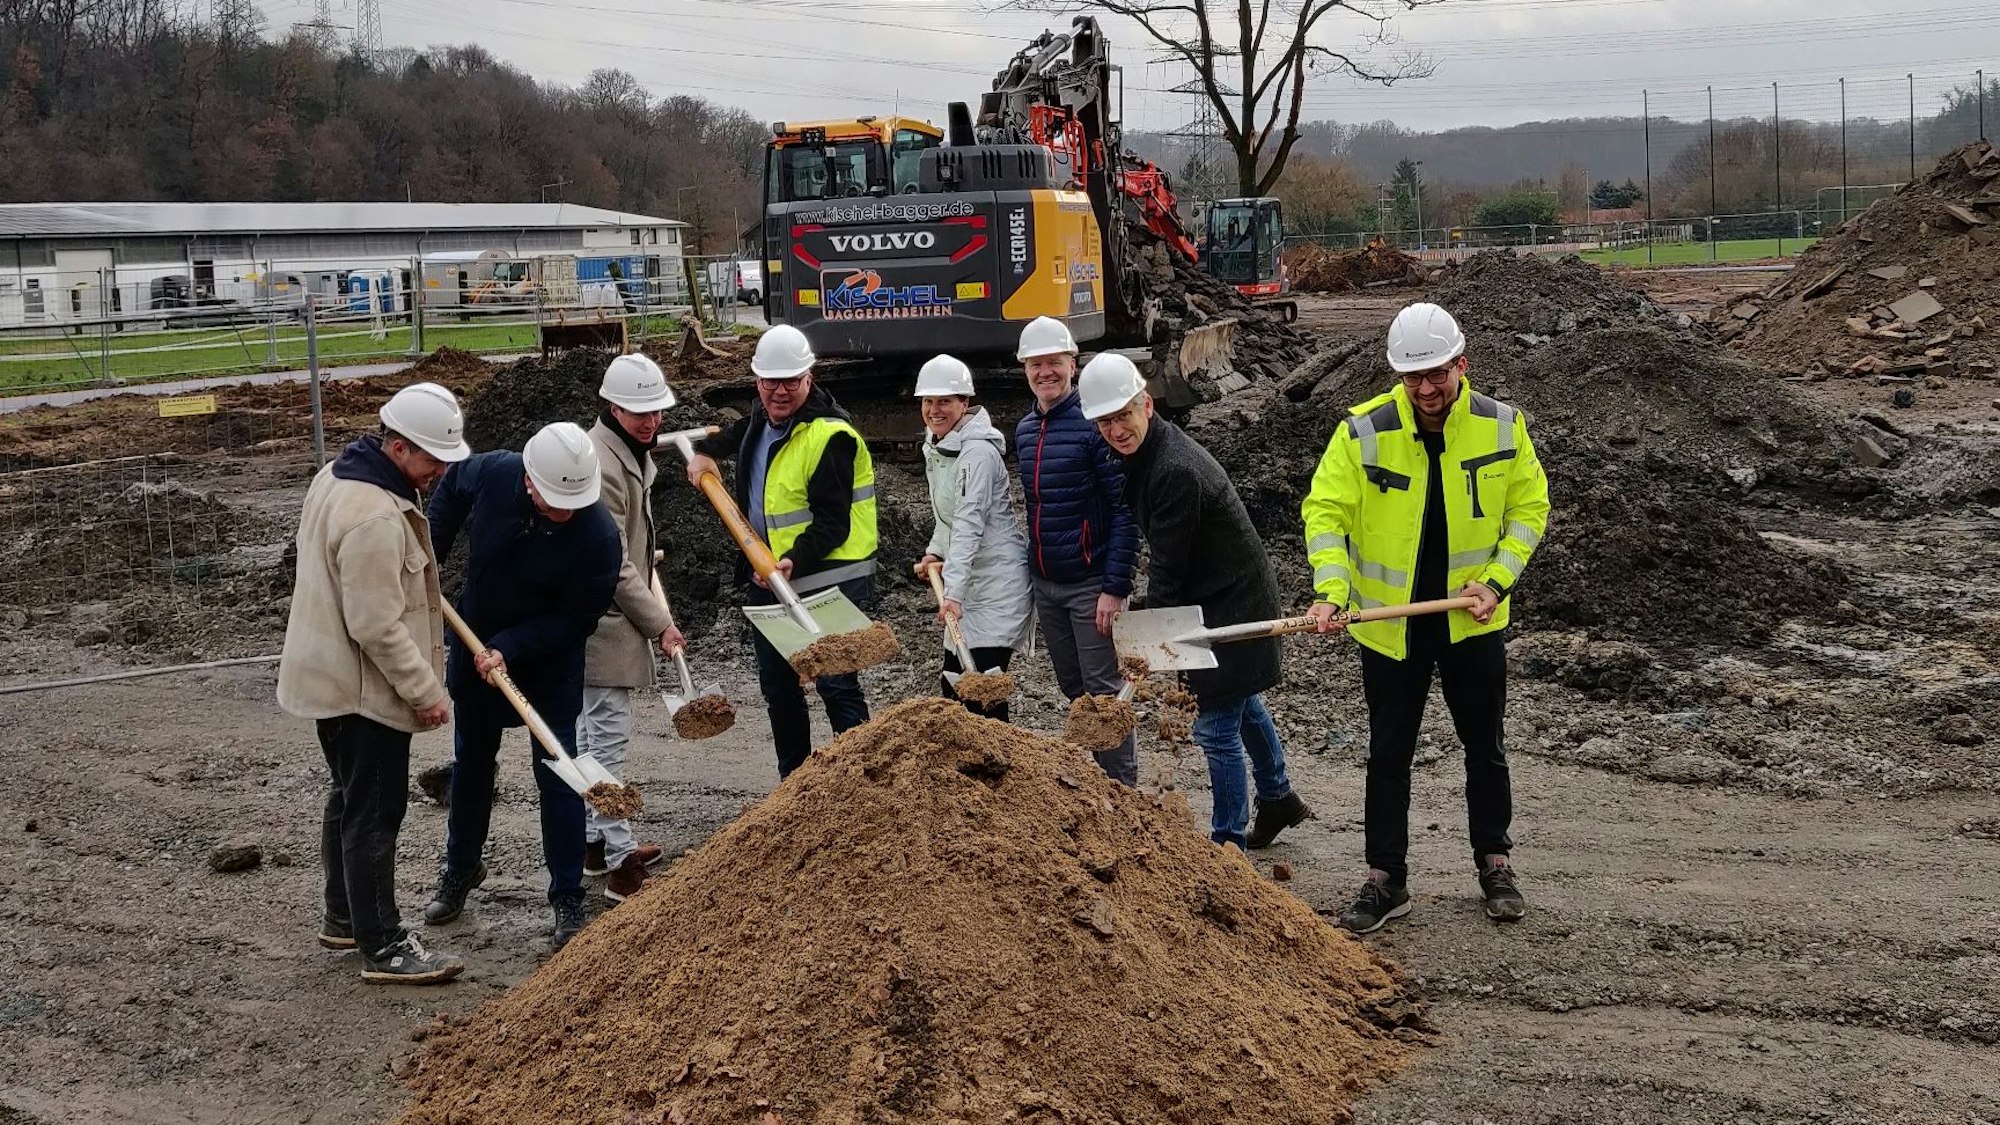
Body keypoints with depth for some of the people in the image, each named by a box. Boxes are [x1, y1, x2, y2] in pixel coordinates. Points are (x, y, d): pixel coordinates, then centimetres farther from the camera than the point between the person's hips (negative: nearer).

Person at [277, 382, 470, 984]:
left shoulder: (337, 476, 6)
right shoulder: (376, 517, -28)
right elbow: (378, 626, -27)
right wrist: (426, 691, -19)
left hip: (329, 678, 11)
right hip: (362, 688, -11)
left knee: (349, 799, 21)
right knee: (375, 812, -3)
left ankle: (343, 918, 35)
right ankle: (383, 947, 5)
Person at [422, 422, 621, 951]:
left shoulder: (598, 535, -30)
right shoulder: (491, 473, -21)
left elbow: (576, 619, -22)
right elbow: (450, 490, 5)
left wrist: (509, 648, -29)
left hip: (550, 666, -4)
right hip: (476, 649, 4)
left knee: (558, 777, -3)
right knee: (470, 764, 19)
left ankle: (568, 900, 9)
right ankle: (460, 869, 39)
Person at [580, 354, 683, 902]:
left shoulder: (631, 451, 11)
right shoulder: (601, 463, -21)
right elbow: (613, 564, -21)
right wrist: (660, 623, -15)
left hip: (609, 615, 10)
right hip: (605, 620, -10)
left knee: (593, 730, 17)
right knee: (608, 735, -7)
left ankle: (594, 840, 28)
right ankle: (620, 861, -4)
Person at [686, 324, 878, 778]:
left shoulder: (829, 435, -17)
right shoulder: (762, 419, 11)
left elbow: (832, 523, -22)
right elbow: (732, 437, 38)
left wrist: (795, 561, -34)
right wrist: (704, 452, 20)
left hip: (826, 579, -9)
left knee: (836, 685, -10)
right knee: (778, 690, 15)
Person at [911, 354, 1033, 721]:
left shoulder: (978, 451, -18)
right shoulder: (935, 447, 11)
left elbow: (970, 524, -28)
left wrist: (953, 592, -35)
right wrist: (935, 552, 8)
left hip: (998, 577, -9)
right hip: (970, 580, 9)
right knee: (953, 686, 8)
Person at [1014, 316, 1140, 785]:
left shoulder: (1094, 424, -14)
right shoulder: (1024, 431, 9)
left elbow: (1125, 509, -16)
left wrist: (1116, 587, -19)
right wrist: (1035, 563, 17)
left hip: (1091, 584, -7)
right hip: (1045, 584, 7)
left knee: (1103, 692, -3)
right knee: (1074, 691, 14)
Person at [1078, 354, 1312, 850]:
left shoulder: (1176, 470, -29)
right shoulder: (1144, 452, 2)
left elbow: (1167, 567, -25)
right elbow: (1163, 557, 13)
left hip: (1231, 602, -10)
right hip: (1226, 594, 10)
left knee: (1216, 726, -4)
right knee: (1242, 702, 26)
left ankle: (1229, 842, 8)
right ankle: (1277, 798, 46)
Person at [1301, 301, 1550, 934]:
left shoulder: (1501, 426, -8)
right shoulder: (1364, 431, -14)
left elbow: (1529, 507, 1)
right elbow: (1326, 512, -13)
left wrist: (1496, 579, -11)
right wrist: (1332, 590, -28)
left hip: (1472, 619, 1)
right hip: (1390, 623, -1)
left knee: (1484, 747, 14)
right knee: (1389, 754, 8)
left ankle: (1494, 864, 32)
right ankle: (1386, 880, 19)